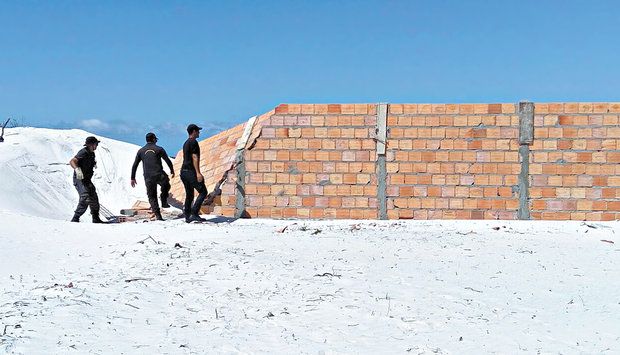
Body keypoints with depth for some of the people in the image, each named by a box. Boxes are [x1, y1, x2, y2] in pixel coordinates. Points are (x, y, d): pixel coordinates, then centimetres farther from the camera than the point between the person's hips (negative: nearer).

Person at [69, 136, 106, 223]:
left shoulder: (92, 154, 12)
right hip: (79, 179, -9)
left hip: (87, 180, 9)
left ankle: (96, 219, 20)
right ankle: (75, 219, -20)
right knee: (85, 198, -23)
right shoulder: (83, 152, -17)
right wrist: (77, 169, -45)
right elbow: (72, 162, -31)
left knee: (94, 198, 9)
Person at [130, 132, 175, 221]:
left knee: (152, 197, 11)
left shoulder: (141, 151, 8)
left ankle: (158, 215, 0)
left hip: (148, 178, 2)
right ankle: (164, 202, 22)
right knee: (166, 185, 32)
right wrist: (172, 171, 23)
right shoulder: (159, 149, 1)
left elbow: (134, 165, 8)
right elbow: (168, 161, 6)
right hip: (159, 175, -2)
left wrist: (133, 178, 14)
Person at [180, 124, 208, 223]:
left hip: (184, 171, 10)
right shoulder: (193, 142, -9)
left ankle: (187, 217, 11)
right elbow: (195, 158, -17)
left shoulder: (186, 143, 20)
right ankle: (194, 214, -16)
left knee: (189, 195, 12)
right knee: (203, 192, -8)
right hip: (191, 172, -10)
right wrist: (198, 173, -23)